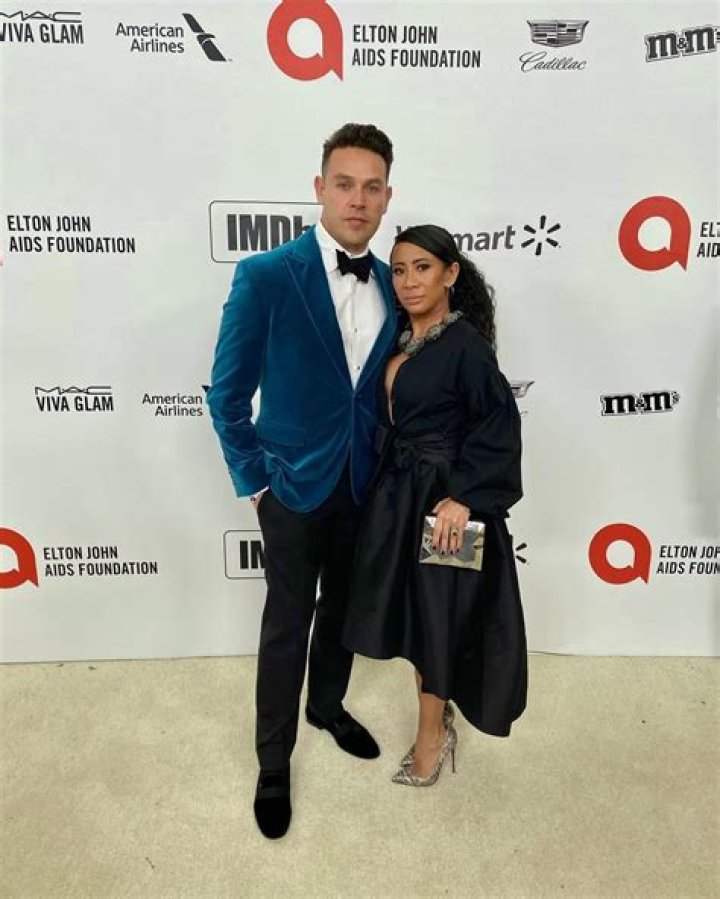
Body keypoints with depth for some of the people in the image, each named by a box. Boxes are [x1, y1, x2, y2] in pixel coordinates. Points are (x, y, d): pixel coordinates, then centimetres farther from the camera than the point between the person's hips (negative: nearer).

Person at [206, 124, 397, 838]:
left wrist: (388, 465, 5)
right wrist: (254, 479, -9)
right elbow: (226, 393, -10)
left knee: (342, 611, 21)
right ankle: (273, 764, 32)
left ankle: (328, 707, 48)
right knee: (286, 626, 10)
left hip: (363, 483, 5)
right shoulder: (266, 275, -15)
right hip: (293, 484, -4)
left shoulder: (391, 285, 0)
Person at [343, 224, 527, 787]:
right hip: (398, 495, 8)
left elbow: (500, 424, -19)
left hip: (442, 500, -8)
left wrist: (463, 497, -24)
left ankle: (431, 736, 29)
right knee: (411, 611, 16)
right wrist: (388, 484, 8)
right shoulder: (402, 340, 8)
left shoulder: (465, 343, -14)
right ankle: (438, 721, 37)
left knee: (438, 612, 8)